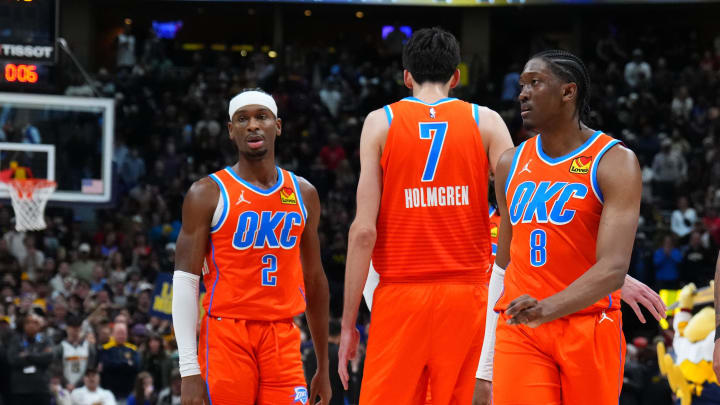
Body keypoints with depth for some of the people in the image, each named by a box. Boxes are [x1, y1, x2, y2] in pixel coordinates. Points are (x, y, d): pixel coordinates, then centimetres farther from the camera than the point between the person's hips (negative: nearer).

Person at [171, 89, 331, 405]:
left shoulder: (303, 194, 13)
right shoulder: (208, 194, -1)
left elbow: (314, 280, 18)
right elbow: (185, 281, -5)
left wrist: (323, 367, 17)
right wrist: (189, 369, -13)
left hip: (283, 338, 4)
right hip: (227, 336, -3)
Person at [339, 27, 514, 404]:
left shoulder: (381, 122, 2)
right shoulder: (485, 122, 5)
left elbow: (364, 230, -4)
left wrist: (348, 320, -1)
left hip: (400, 294, -1)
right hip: (465, 292, 1)